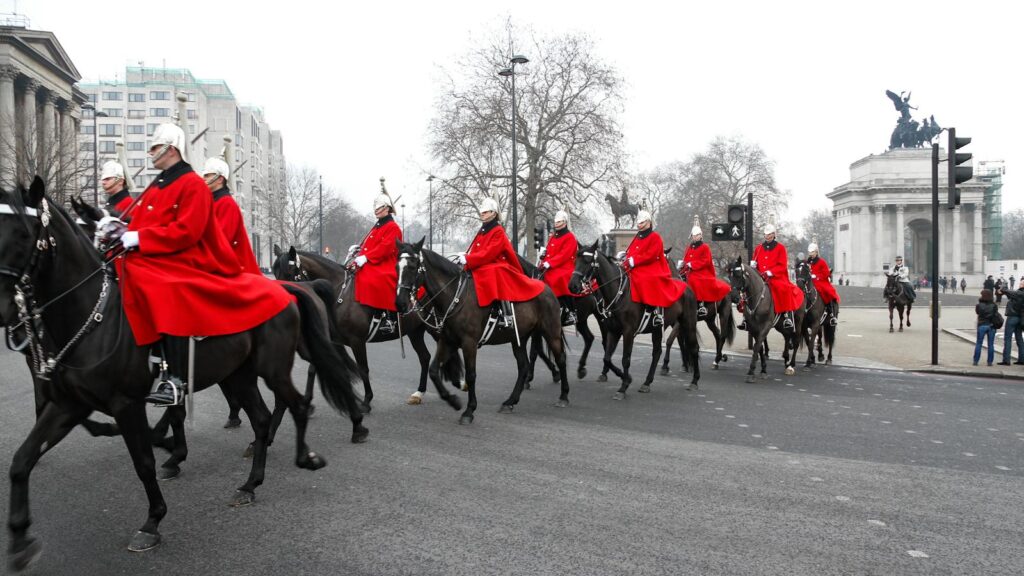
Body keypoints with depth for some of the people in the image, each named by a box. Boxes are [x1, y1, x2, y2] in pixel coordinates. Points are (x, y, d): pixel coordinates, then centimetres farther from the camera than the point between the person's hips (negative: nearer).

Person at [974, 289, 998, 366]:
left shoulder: (979, 305, -8)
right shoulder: (994, 305, -2)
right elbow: (996, 314, 3)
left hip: (982, 325, -1)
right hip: (991, 325, 2)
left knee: (978, 344, 6)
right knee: (991, 344, 7)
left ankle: (976, 361, 4)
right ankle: (990, 361, 8)